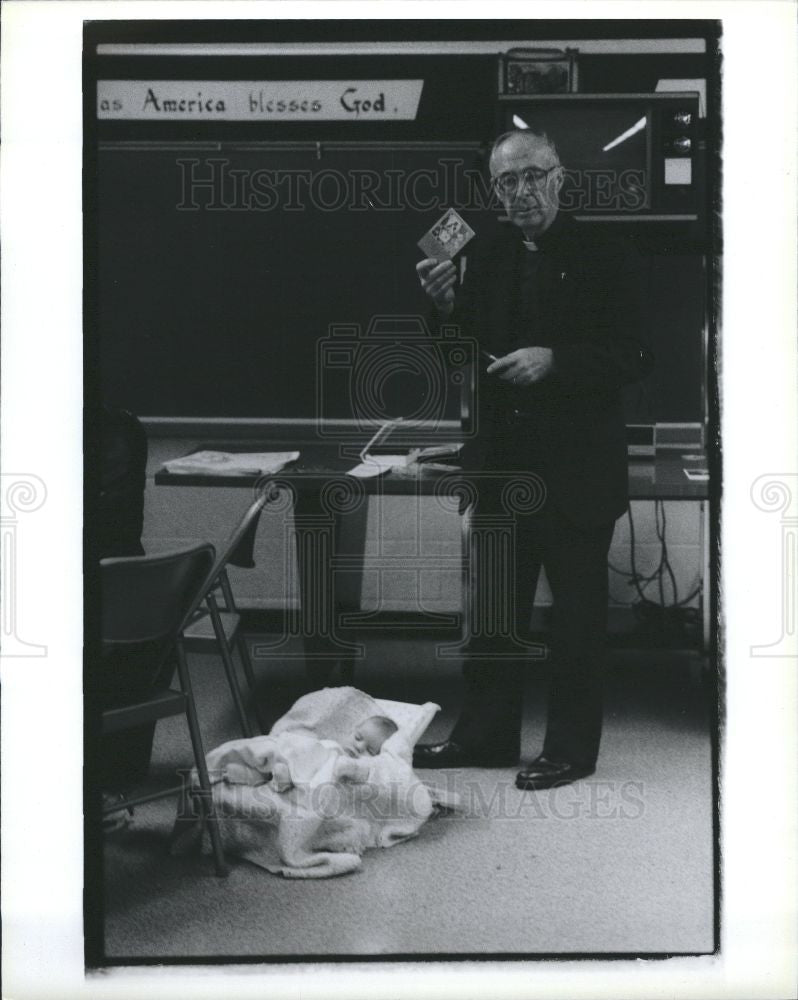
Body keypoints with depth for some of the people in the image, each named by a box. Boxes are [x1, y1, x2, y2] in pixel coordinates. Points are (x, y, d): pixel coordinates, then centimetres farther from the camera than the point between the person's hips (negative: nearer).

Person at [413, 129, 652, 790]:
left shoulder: (604, 259, -6)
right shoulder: (487, 261, 8)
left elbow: (635, 358, -11)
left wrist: (554, 360, -22)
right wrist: (446, 307, -9)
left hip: (577, 469, -5)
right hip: (503, 464, 5)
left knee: (578, 614, 5)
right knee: (493, 610, 13)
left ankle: (571, 749, 15)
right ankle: (485, 734, 24)